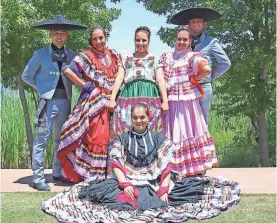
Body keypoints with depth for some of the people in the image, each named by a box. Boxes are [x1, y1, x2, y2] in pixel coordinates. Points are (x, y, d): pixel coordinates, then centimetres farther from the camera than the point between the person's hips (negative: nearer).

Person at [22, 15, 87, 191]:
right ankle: (38, 178, 0)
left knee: (62, 138, 13)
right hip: (48, 102, -4)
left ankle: (58, 173, 26)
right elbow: (26, 76, 7)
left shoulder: (72, 56, 6)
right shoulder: (41, 55, -2)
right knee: (42, 139, -6)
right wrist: (42, 88, 1)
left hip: (65, 102, 4)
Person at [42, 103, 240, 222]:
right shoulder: (122, 139, 16)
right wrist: (125, 184, -16)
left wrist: (164, 189, -13)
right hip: (128, 183, 0)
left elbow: (166, 167, 4)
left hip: (155, 183, 1)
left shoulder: (159, 139, 14)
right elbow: (115, 164, 3)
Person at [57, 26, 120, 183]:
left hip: (110, 103, 5)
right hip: (93, 102, -5)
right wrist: (84, 85, -10)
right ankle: (90, 173, 0)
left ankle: (105, 172, 15)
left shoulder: (113, 56, 14)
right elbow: (68, 70, -15)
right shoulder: (86, 56, -3)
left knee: (107, 137, 5)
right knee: (94, 136, -8)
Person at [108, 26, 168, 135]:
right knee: (126, 132, -7)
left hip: (150, 98, -1)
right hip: (129, 97, 1)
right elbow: (119, 78, 11)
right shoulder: (126, 59, 19)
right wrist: (112, 99, 0)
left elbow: (160, 80, 7)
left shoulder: (155, 60, 16)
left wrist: (165, 100, -5)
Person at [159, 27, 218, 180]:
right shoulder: (166, 57, 12)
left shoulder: (192, 56, -2)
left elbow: (206, 69, -20)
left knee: (189, 133, 1)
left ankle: (195, 170, 9)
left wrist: (194, 79, -6)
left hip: (188, 101, -3)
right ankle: (173, 171, 12)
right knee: (173, 134, 6)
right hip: (171, 102, 4)